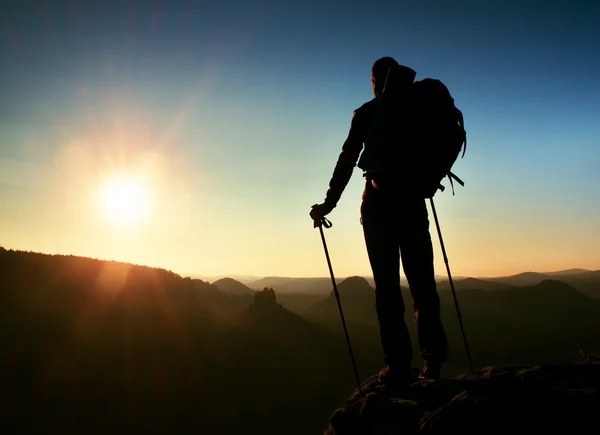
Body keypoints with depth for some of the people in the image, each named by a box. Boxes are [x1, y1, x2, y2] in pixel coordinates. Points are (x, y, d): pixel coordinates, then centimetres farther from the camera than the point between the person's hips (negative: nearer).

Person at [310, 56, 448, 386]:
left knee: (387, 285, -2)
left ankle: (398, 365, -5)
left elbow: (347, 160, -5)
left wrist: (328, 204, -1)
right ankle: (433, 360, 4)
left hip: (380, 203, -3)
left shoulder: (367, 114, 0)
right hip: (414, 202, 3)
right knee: (421, 282, 8)